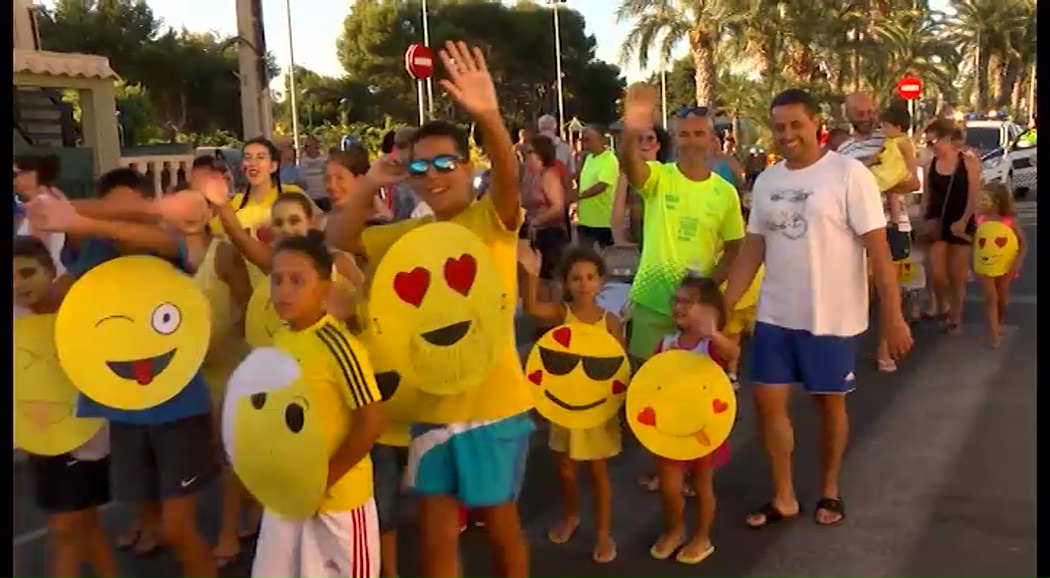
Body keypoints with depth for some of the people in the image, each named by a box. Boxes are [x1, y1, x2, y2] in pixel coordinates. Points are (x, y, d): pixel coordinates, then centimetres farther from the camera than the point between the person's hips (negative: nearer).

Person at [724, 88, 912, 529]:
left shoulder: (849, 174, -11)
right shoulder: (765, 181, 5)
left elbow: (878, 248, -13)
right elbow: (752, 250, 10)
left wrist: (893, 316, -16)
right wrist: (722, 307, 6)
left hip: (832, 318, -5)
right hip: (774, 316, 5)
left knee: (829, 404, 11)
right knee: (768, 402, 6)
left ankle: (829, 491, 32)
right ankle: (783, 497, 22)